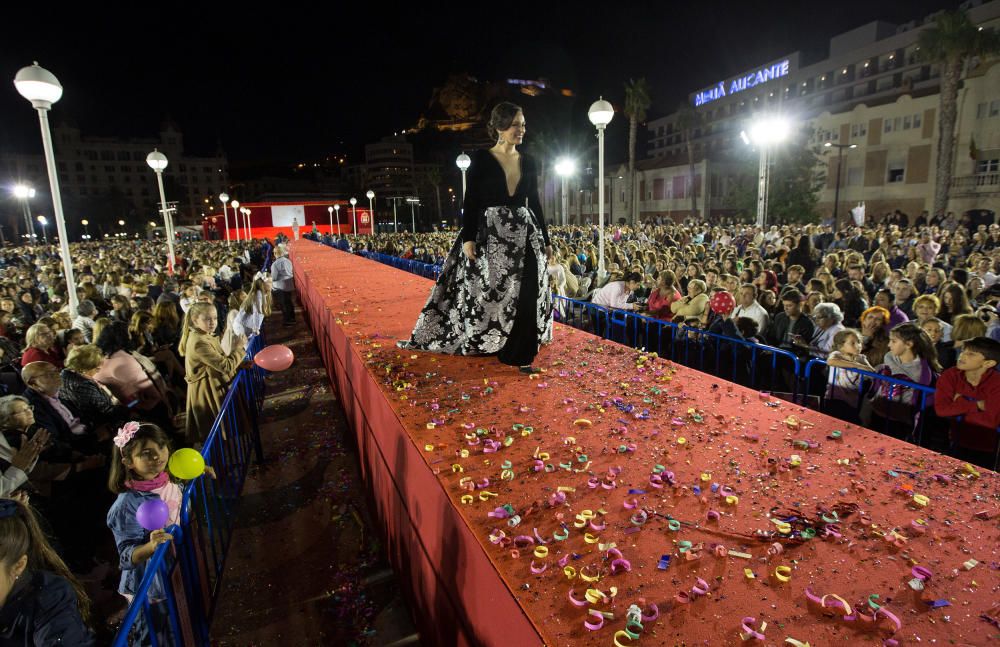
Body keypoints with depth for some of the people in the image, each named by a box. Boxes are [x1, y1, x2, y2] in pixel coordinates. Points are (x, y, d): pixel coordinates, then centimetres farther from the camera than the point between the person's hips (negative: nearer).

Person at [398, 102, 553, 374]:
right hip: (490, 234, -4)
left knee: (525, 294, 2)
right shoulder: (482, 158, -2)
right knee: (487, 293, 0)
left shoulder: (529, 162, 11)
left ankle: (519, 353, 15)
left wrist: (546, 239, 12)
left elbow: (535, 203, 14)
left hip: (525, 234, 4)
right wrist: (468, 237, -15)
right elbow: (471, 200, -5)